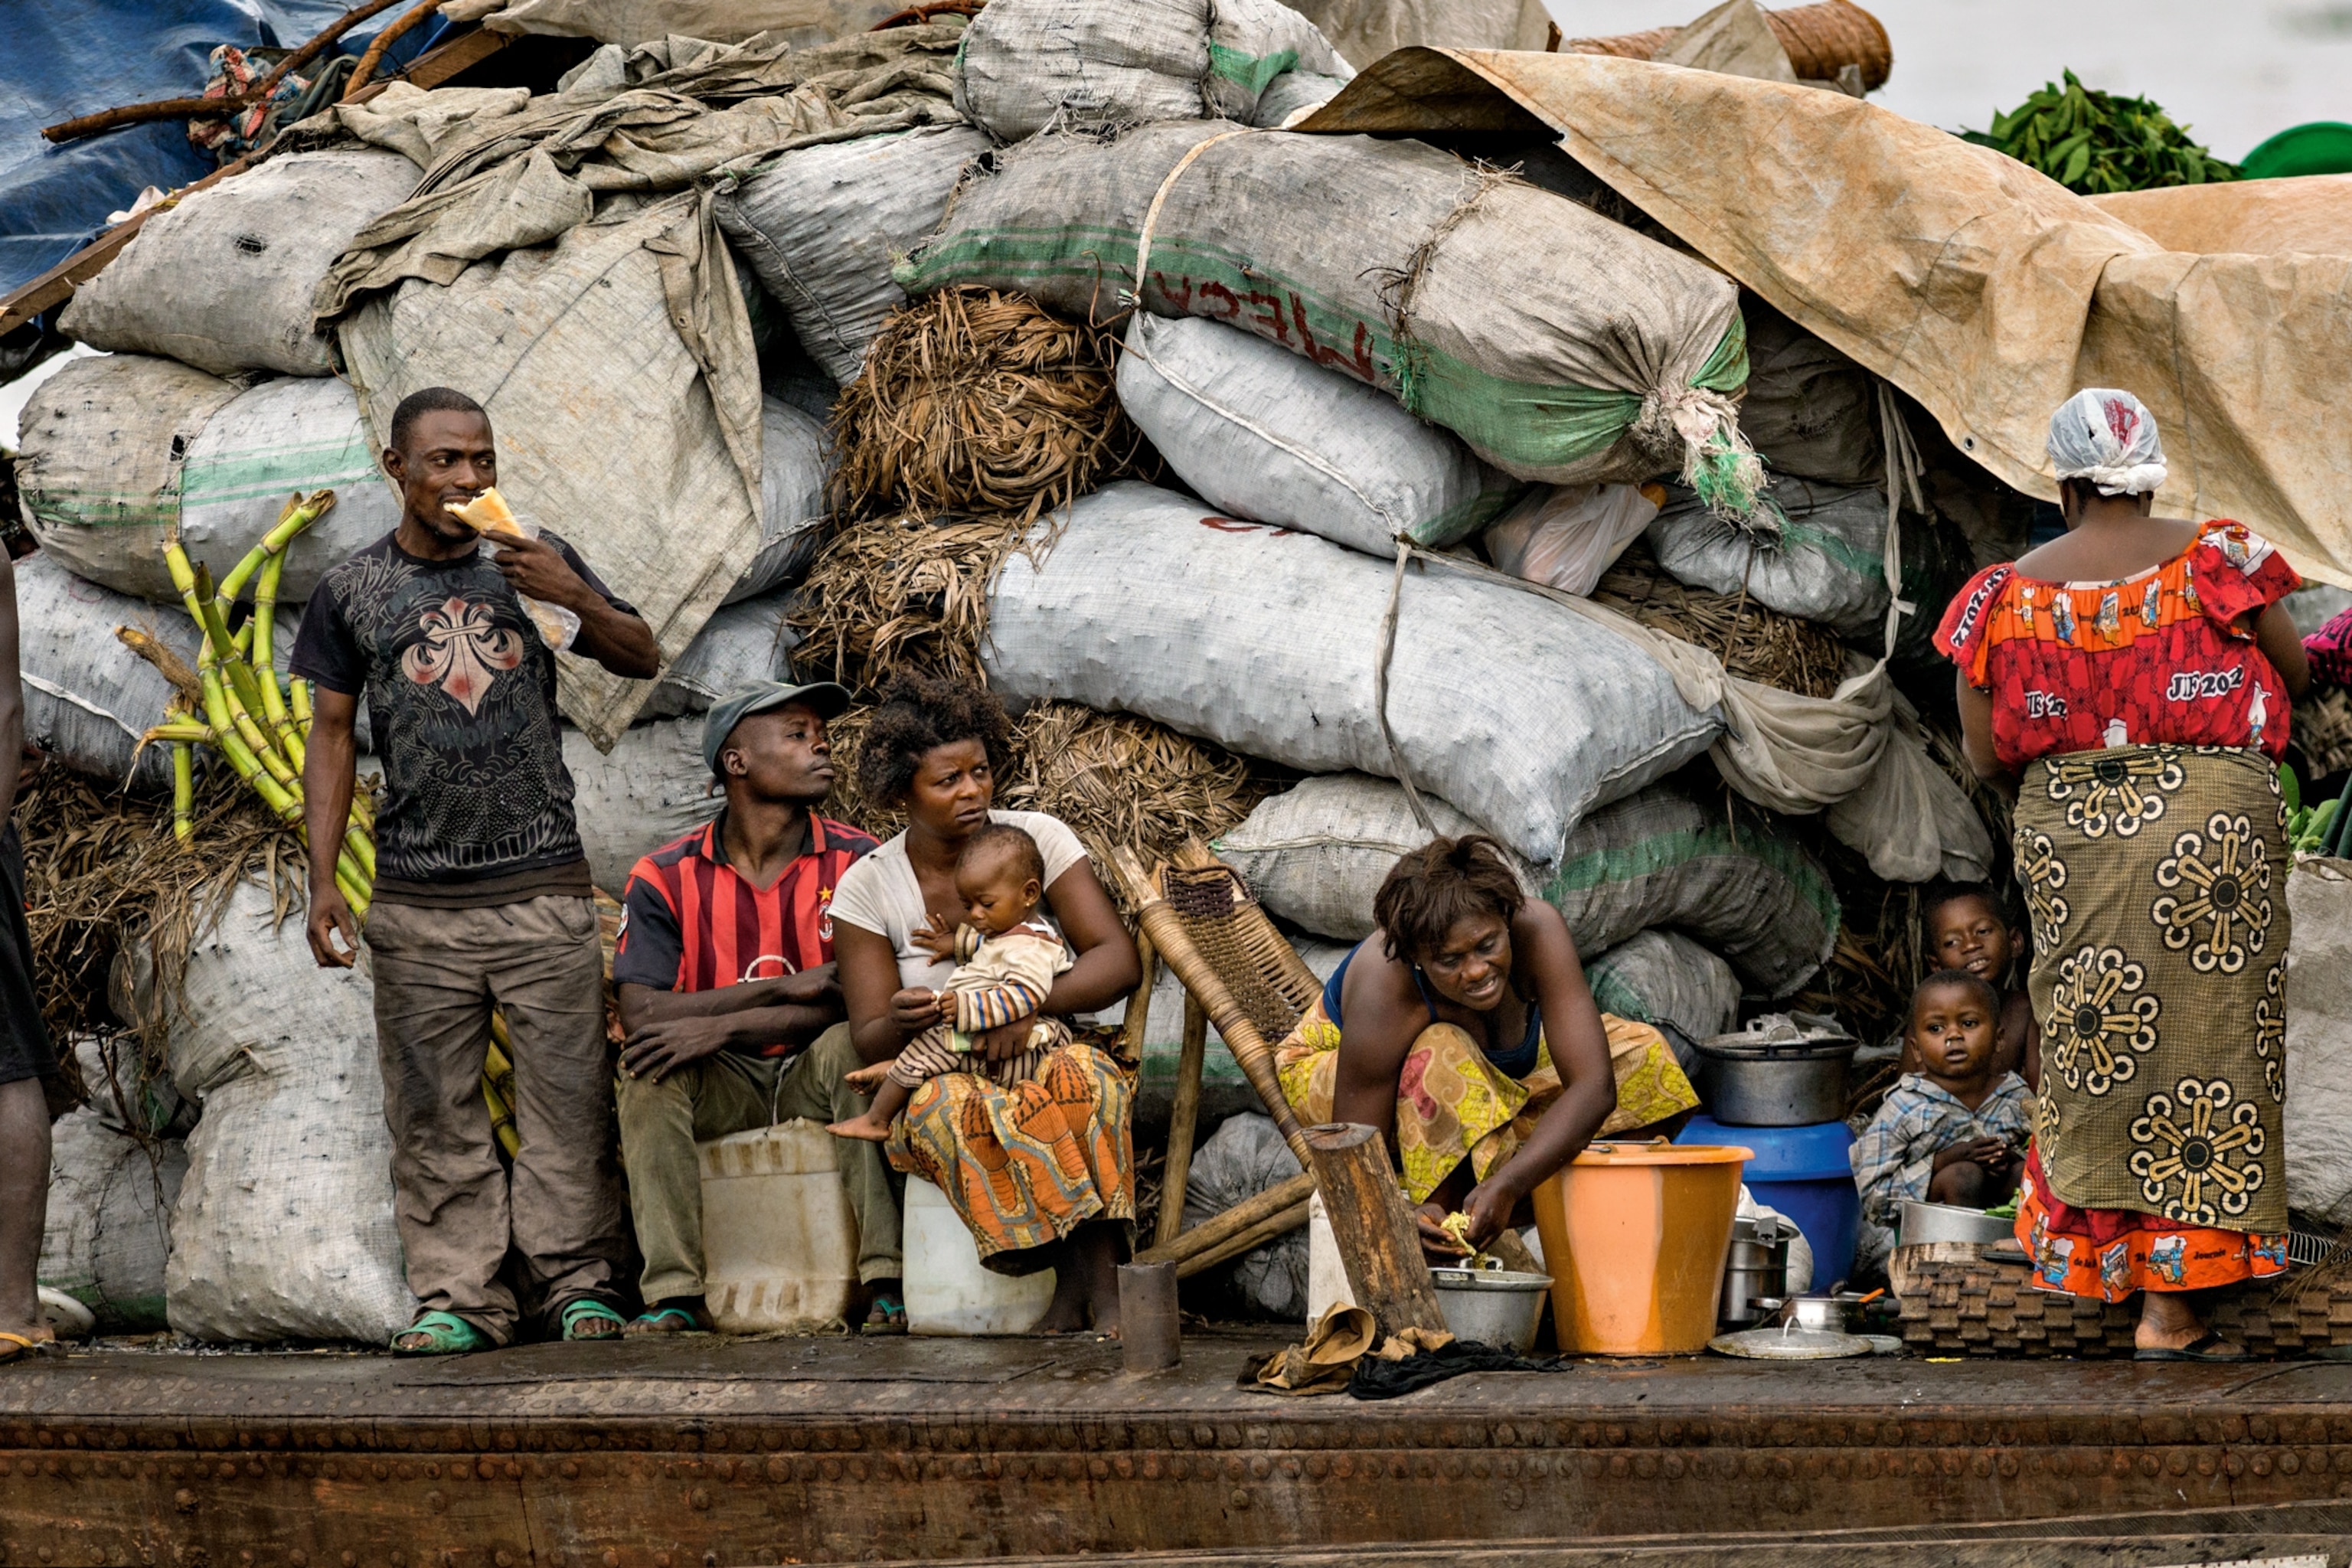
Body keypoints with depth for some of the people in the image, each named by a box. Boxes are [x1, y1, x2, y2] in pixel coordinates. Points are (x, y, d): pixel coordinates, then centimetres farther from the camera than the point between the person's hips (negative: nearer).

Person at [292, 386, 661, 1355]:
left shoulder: (534, 561, 8)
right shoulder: (353, 592, 7)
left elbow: (642, 659, 10)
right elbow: (330, 739, 8)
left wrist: (574, 598, -10)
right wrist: (323, 882, 1)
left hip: (543, 885, 0)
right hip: (417, 900, 0)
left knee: (568, 1095, -3)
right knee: (434, 1111, 0)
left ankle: (579, 1283, 4)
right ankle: (459, 1299, 5)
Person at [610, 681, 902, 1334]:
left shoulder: (856, 863, -5)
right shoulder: (665, 880, -3)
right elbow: (639, 1013, -15)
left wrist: (720, 1026, -25)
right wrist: (788, 986, -21)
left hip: (816, 1082, -1)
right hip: (722, 1090, 1)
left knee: (850, 1041, -32)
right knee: (649, 1065, -28)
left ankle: (886, 1280, -34)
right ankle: (674, 1293, -30)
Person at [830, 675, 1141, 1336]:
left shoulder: (1037, 837, -1)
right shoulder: (867, 888, -2)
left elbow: (1119, 959, -7)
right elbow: (870, 1042, -4)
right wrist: (900, 1023, -30)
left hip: (1041, 1053, 1)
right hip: (934, 1077, -1)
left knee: (1085, 1076, -35)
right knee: (950, 1108, -37)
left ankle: (1096, 1283, -38)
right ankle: (1084, 1276, -35)